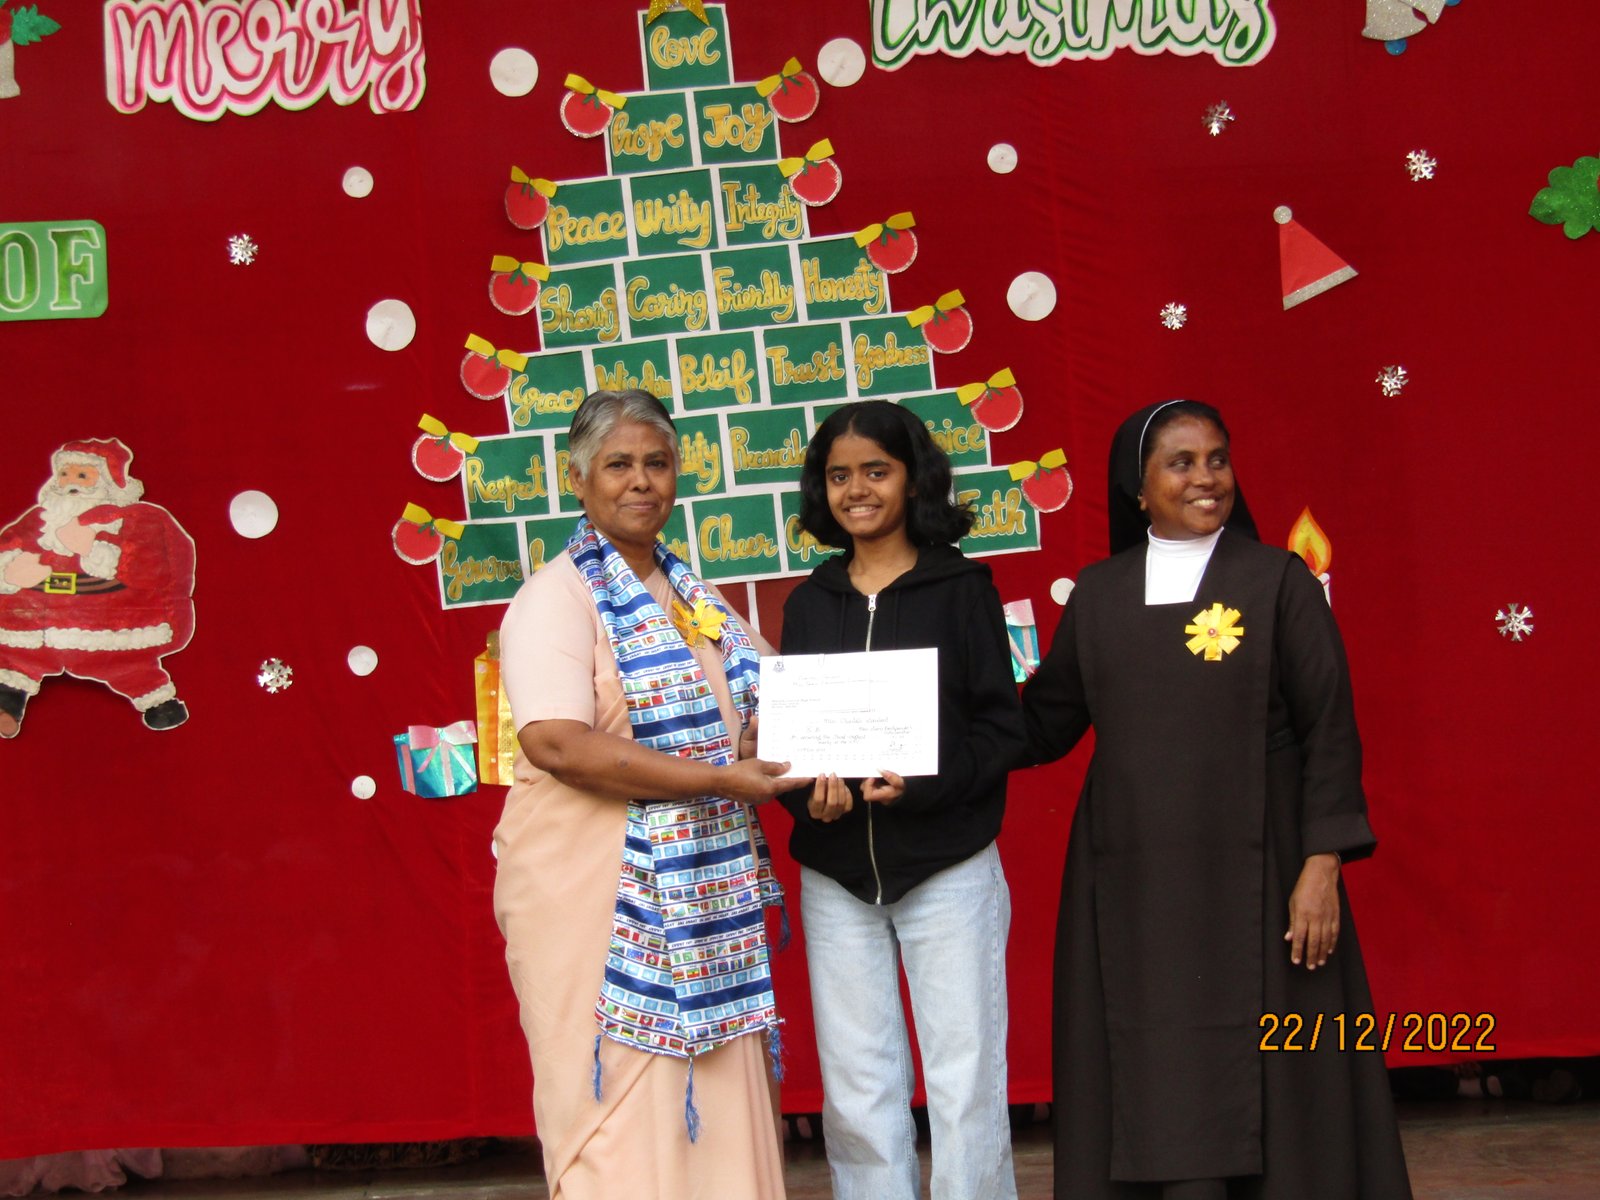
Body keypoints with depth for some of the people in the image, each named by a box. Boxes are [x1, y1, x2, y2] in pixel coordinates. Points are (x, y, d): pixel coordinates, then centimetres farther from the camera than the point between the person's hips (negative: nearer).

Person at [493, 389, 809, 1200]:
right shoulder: (558, 597, -9)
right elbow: (556, 743, -22)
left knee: (716, 1109, 9)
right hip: (599, 902, -7)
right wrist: (724, 780, -21)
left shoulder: (692, 598, 15)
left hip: (702, 891, 7)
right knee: (622, 1113, -3)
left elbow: (746, 705, 25)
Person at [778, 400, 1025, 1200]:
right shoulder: (809, 604, 11)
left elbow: (1001, 725, -4)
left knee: (964, 1081, -1)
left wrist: (920, 781, -20)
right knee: (856, 1089, 6)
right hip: (835, 874, 3)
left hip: (947, 868, -3)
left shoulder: (960, 588, 0)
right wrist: (808, 791, -11)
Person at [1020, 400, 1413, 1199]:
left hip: (1251, 875, -2)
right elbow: (1047, 720, 11)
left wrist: (1323, 863, -11)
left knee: (1266, 1086, -1)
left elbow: (1330, 729, -2)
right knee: (1153, 1093, 3)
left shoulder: (1278, 580, 0)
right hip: (1133, 884, 3)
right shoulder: (1098, 594, 8)